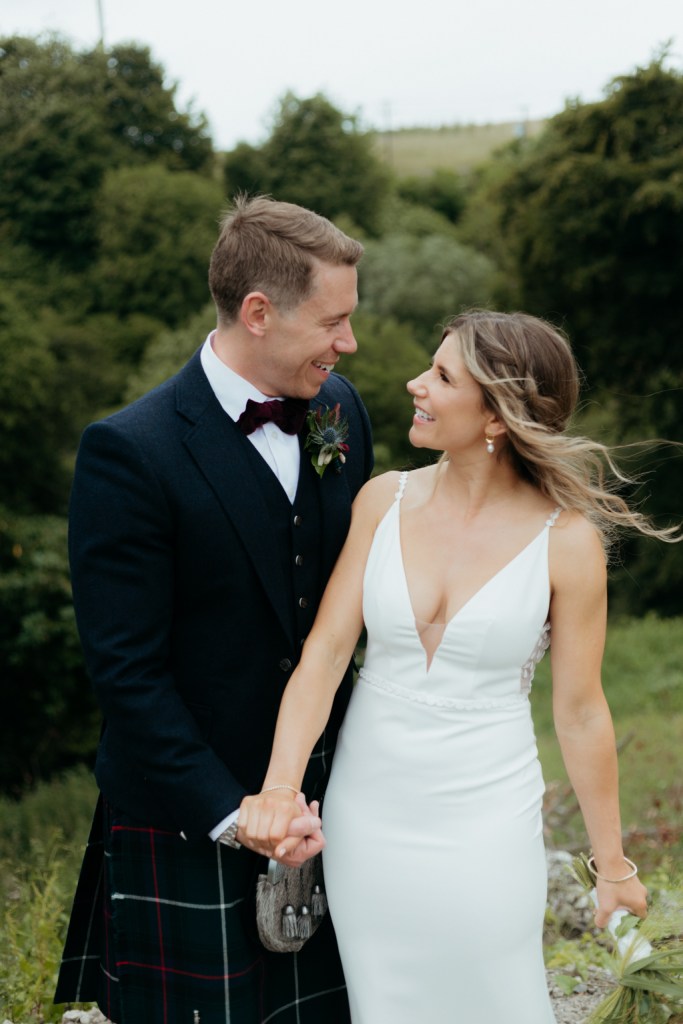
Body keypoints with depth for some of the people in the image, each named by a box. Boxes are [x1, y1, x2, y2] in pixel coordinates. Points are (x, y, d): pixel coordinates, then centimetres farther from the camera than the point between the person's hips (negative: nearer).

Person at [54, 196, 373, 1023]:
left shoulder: (339, 408, 1)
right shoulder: (129, 451, -18)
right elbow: (126, 669, -17)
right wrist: (233, 815, -17)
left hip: (324, 799, 6)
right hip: (190, 827, -5)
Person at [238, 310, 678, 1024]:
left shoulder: (566, 539, -12)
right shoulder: (385, 500, -4)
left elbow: (579, 711, -5)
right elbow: (327, 648, -8)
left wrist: (612, 864, 3)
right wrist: (281, 786, -21)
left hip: (484, 827, -3)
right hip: (366, 815, 3)